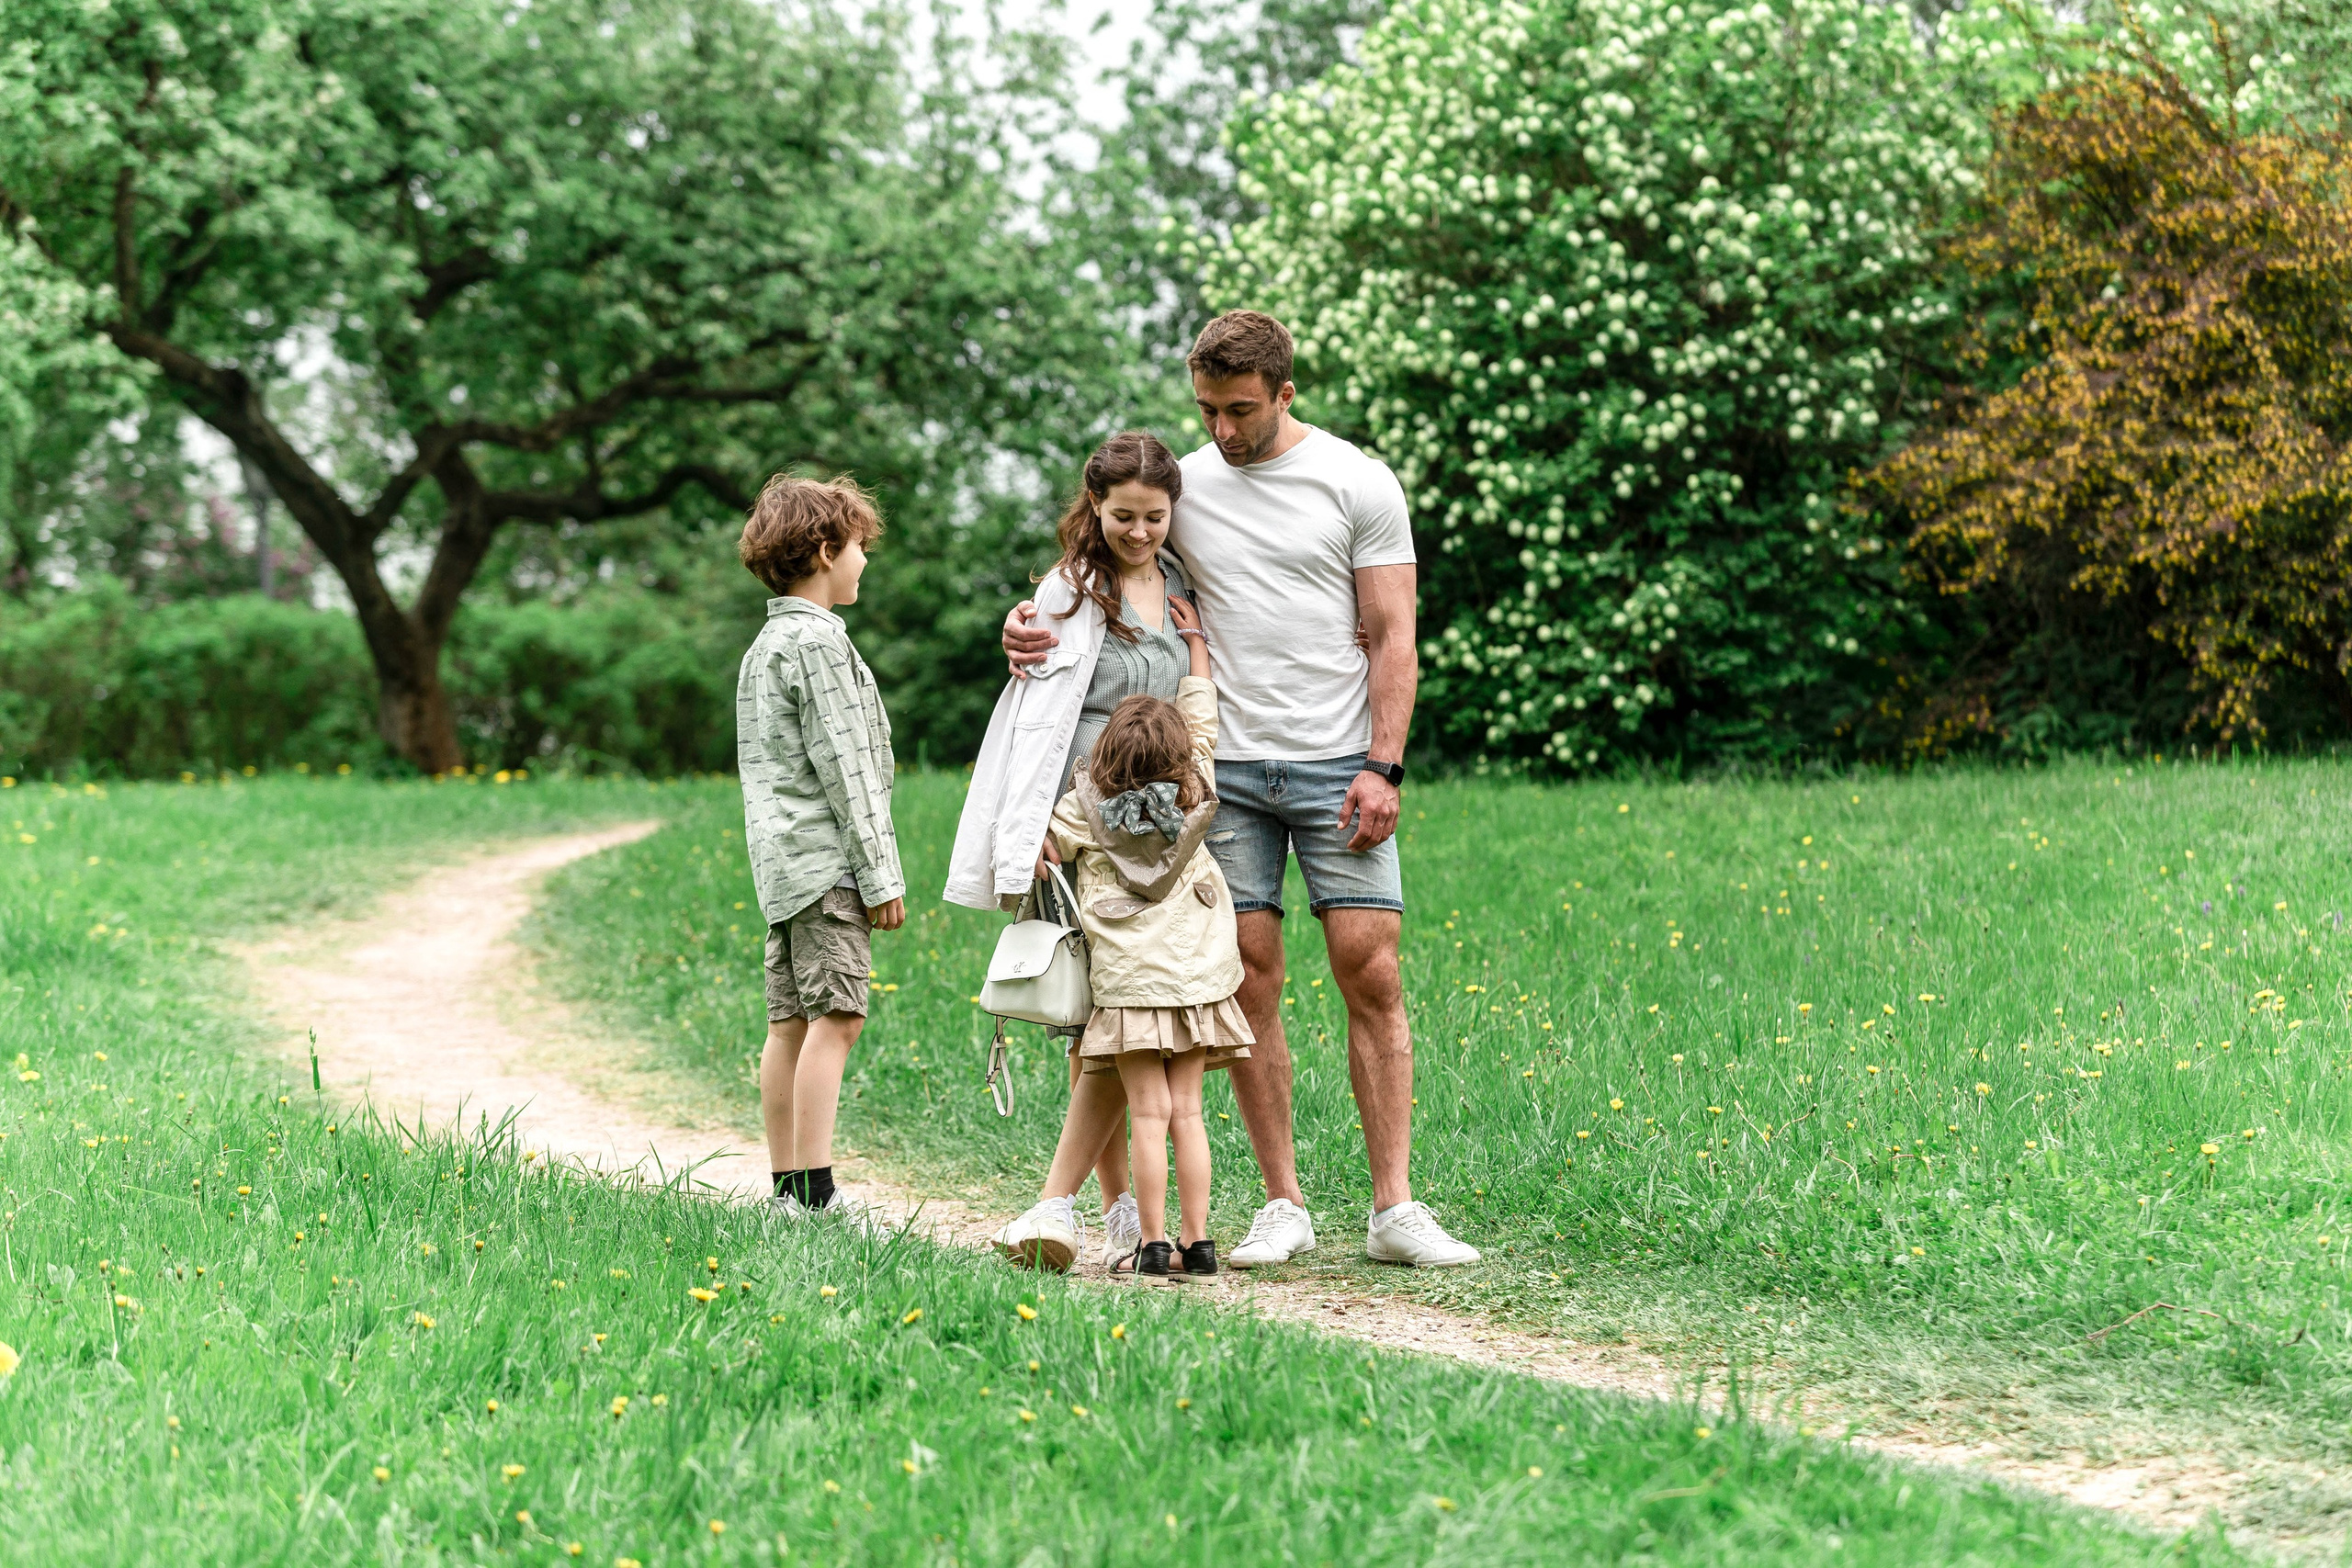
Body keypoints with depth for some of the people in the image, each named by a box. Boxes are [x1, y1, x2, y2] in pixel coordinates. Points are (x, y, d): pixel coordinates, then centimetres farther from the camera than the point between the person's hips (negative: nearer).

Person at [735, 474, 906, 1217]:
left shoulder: (764, 645, 20)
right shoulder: (818, 640, -10)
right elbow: (843, 765, -13)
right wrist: (881, 875, -12)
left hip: (782, 862, 10)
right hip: (826, 858, -10)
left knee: (791, 1020, 8)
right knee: (836, 1015, -12)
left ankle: (787, 1185, 9)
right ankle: (814, 1193, -16)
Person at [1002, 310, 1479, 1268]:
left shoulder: (1360, 484, 2)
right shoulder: (1180, 486, 9)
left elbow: (1392, 640, 0)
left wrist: (1382, 767, -10)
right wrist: (1028, 621, -8)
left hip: (1336, 766, -2)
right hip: (1225, 769, 2)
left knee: (1370, 975, -6)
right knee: (1249, 981, 0)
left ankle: (1394, 1210, -2)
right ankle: (1283, 1206, 8)